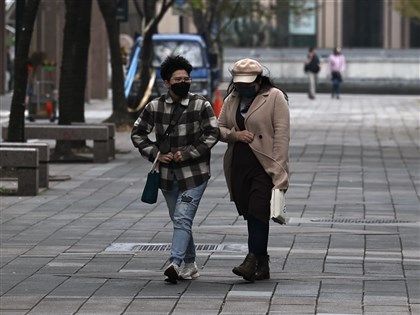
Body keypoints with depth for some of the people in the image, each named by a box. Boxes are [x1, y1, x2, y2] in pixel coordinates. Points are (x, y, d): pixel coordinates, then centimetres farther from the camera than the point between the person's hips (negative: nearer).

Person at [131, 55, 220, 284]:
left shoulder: (201, 105, -6)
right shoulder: (155, 107, 2)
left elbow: (212, 134, -7)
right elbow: (137, 133, 9)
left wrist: (187, 153, -14)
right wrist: (155, 153, -4)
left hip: (194, 173, -4)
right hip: (168, 174, 4)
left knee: (182, 219, -17)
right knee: (180, 220, 14)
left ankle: (175, 263, -27)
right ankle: (190, 264, 27)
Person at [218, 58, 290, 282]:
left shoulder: (275, 98, -5)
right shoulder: (231, 100, 13)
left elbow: (282, 135, -10)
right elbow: (219, 129, 17)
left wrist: (278, 169, -16)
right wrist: (234, 134, -6)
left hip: (264, 166, -6)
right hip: (238, 166, 6)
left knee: (258, 214, -14)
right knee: (250, 215, 8)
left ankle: (252, 260, -17)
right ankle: (262, 264, 15)